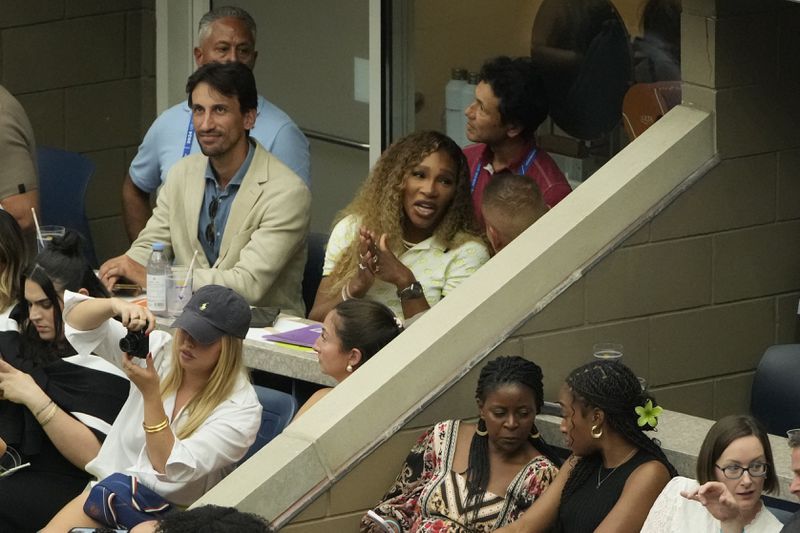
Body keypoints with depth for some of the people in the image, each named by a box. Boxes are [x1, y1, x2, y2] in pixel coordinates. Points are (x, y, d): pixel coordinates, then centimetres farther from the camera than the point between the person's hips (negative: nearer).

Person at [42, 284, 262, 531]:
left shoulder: (242, 408, -14)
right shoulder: (160, 350, -1)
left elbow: (174, 471, -20)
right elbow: (78, 322, -2)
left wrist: (151, 395, -27)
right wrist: (115, 305, -24)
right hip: (109, 492, 4)